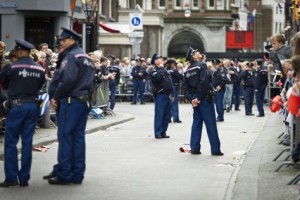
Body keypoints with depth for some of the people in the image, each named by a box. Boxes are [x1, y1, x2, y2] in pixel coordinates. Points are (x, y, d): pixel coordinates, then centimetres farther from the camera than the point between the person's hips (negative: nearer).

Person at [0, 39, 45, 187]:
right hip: (33, 105, 4)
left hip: (17, 105, -4)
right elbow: (39, 86, 7)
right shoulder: (39, 69, 3)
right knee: (27, 142, 7)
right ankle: (24, 178, 9)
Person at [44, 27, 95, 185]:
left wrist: (55, 96, -11)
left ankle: (64, 175, -4)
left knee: (65, 136, -5)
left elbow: (68, 80, -21)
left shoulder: (71, 56, -10)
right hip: (85, 100, 9)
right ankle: (77, 174, 11)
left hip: (71, 101, -9)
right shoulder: (87, 58, 19)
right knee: (78, 136, 9)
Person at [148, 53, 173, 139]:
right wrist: (161, 68, -14)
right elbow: (157, 77, -26)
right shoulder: (153, 70, -5)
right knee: (159, 114, -7)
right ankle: (158, 133, -4)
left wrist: (171, 94, 19)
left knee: (167, 115, 9)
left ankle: (163, 132, 16)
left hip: (167, 95, 8)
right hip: (160, 95, -8)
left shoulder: (164, 70, 21)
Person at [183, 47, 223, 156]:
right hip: (204, 98, -7)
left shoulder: (187, 70, 12)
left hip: (195, 99, 7)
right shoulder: (201, 65, -10)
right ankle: (215, 149, -1)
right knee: (211, 124, -2)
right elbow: (204, 82, -20)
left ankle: (194, 148, 10)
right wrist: (199, 98, -16)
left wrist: (191, 99, -3)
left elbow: (186, 87, 6)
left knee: (196, 123, 12)